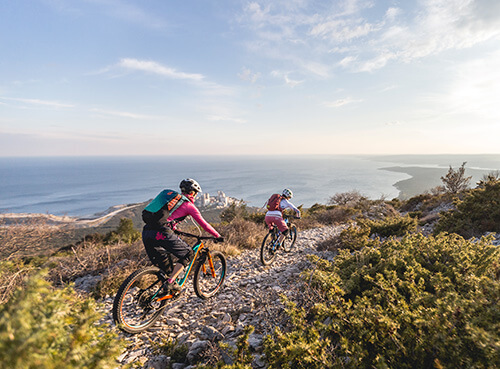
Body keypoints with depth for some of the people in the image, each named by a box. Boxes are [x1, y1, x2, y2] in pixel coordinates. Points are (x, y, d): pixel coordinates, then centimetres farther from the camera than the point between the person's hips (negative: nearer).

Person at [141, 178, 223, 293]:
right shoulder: (188, 205, 6)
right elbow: (204, 224, 9)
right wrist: (218, 236, 20)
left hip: (146, 233, 8)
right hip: (161, 233, -7)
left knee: (162, 263, 25)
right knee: (188, 254, 10)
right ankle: (170, 282, 3)